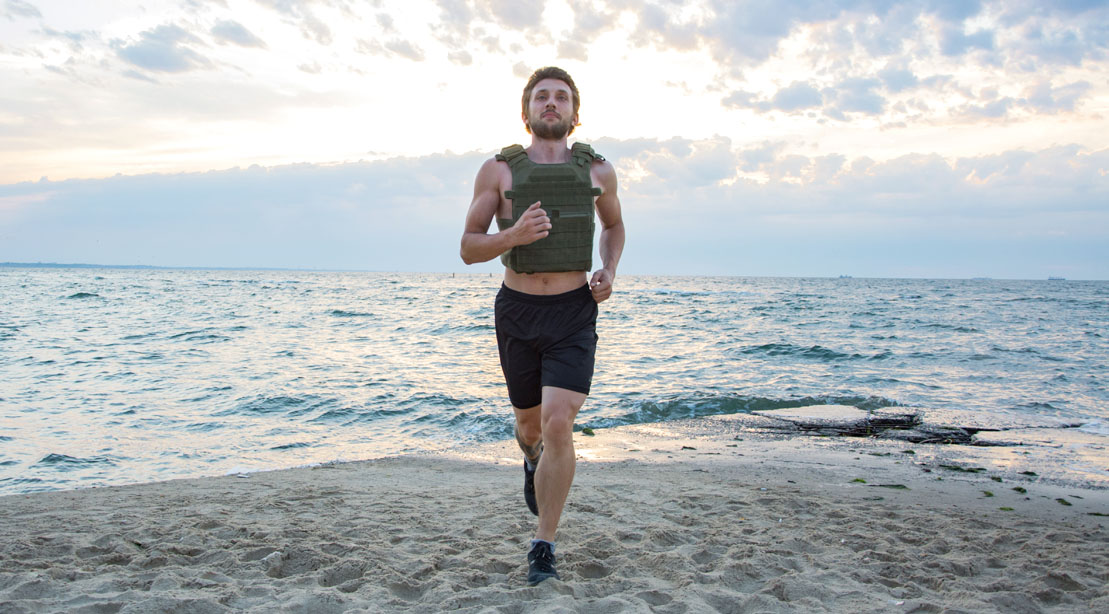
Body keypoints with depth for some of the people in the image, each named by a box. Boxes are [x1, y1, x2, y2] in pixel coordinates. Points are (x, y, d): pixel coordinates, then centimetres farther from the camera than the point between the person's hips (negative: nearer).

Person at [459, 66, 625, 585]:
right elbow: (468, 248, -1)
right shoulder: (498, 169, -1)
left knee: (558, 424, -15)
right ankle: (532, 460, 54)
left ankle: (543, 545, 0)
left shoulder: (597, 170, 4)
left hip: (575, 312, 0)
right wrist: (513, 235, -21)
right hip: (517, 310, 1)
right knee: (530, 424, 15)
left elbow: (613, 225, 23)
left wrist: (609, 271, 3)